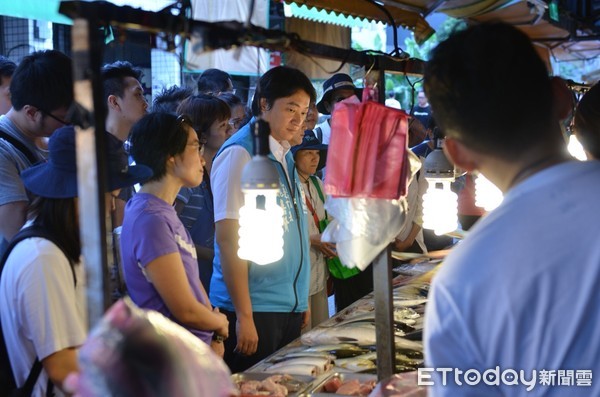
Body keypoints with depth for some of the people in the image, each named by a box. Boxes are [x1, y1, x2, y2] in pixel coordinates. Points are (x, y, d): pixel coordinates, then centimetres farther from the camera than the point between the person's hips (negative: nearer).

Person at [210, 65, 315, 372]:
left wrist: (302, 300, 14)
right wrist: (244, 316, -18)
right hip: (254, 308, -8)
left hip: (290, 306, 8)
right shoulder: (240, 154, -13)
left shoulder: (284, 156, 11)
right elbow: (228, 239, -17)